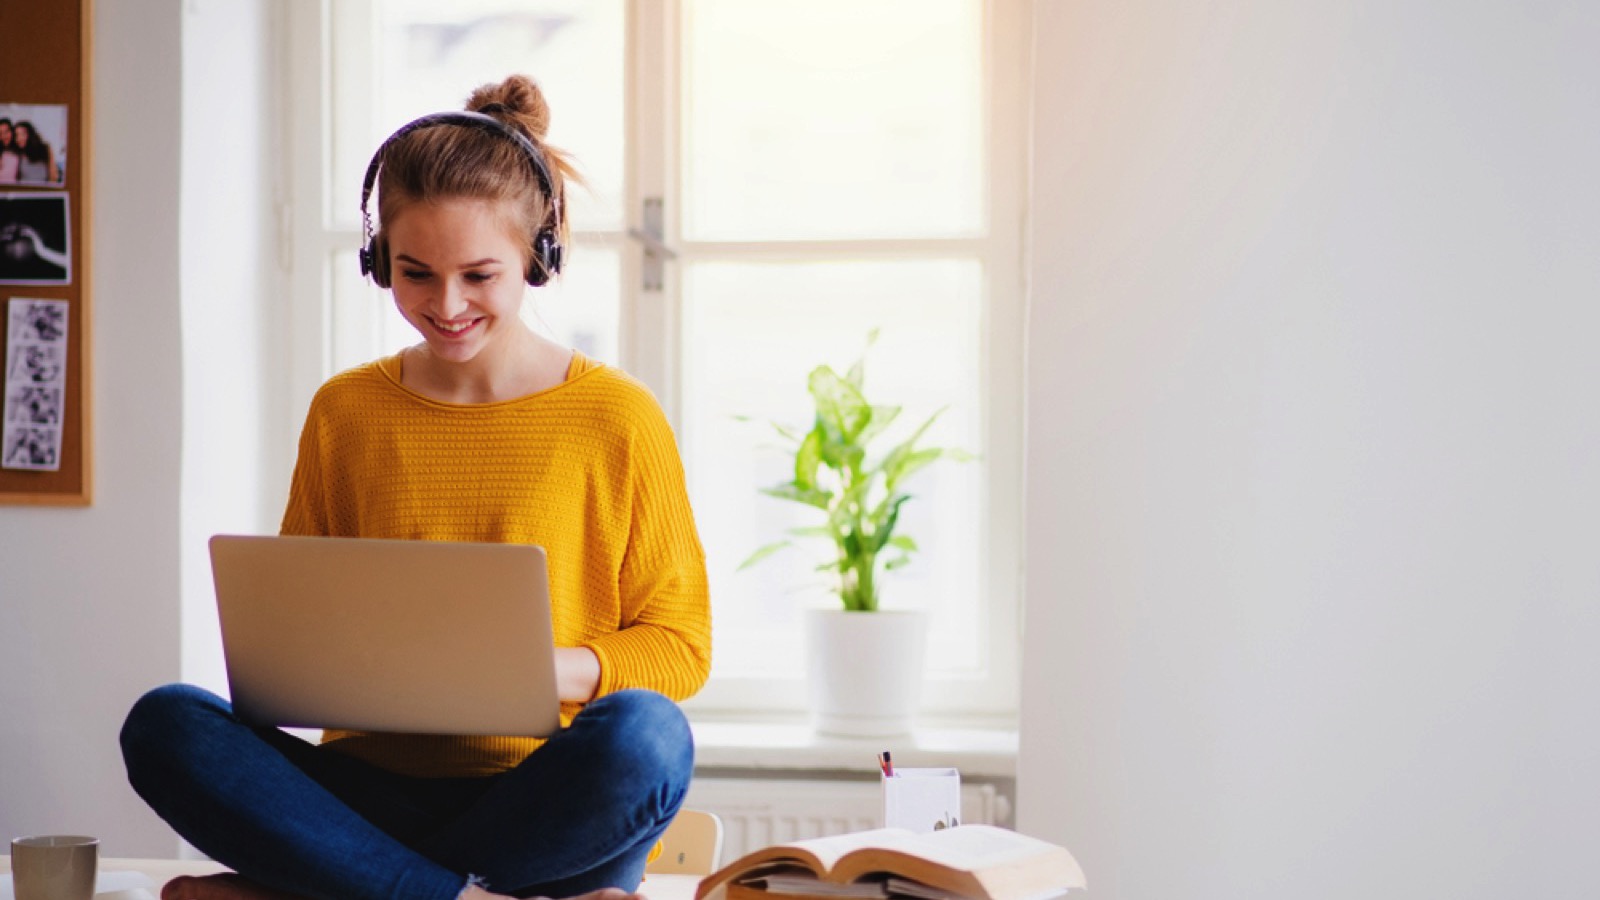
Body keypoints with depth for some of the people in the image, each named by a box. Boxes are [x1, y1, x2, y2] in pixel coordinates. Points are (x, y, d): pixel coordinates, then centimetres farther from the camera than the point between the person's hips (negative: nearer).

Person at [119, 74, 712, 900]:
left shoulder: (617, 419, 2)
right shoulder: (344, 413, 11)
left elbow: (679, 642, 3)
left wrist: (551, 670, -17)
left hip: (549, 802, -2)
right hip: (376, 790, 2)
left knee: (644, 733, -35)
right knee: (163, 723, -22)